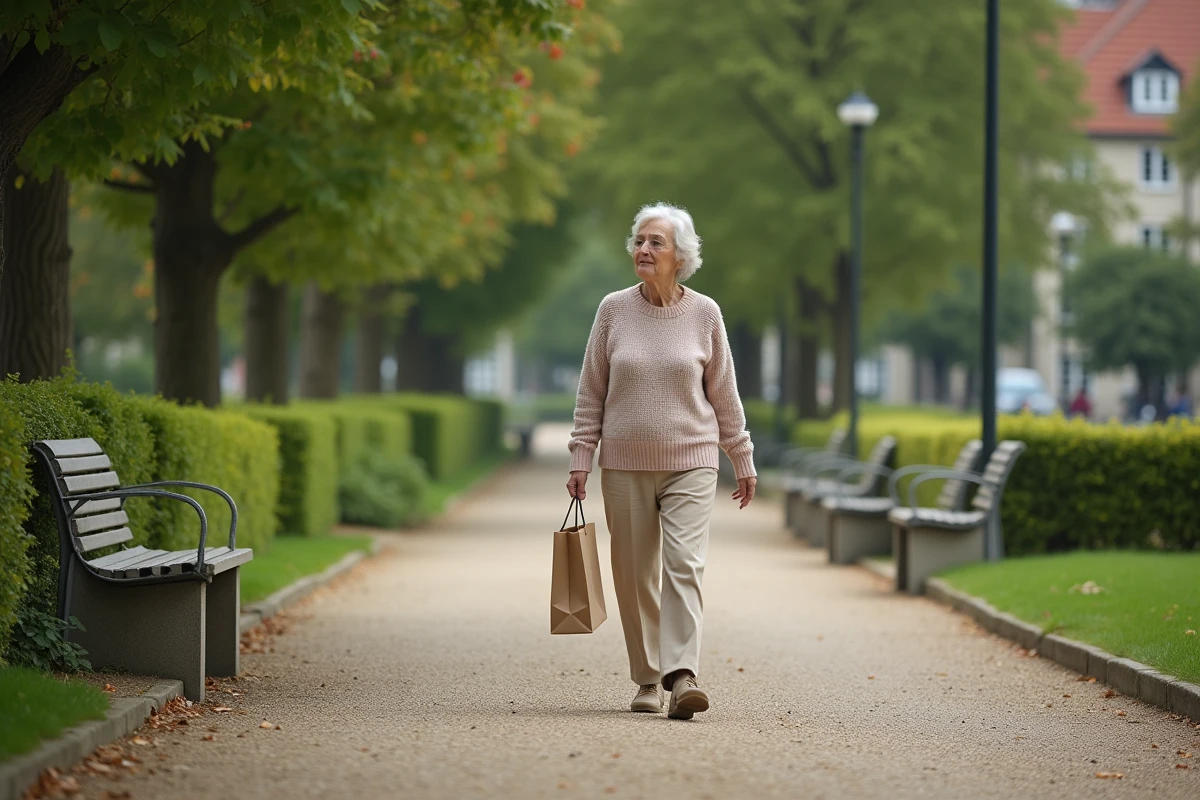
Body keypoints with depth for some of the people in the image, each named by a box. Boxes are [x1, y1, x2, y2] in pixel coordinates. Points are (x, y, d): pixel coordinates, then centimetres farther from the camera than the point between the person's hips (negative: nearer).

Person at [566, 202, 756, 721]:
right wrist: (581, 458, 0)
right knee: (635, 576, 4)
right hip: (625, 464, 1)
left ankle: (681, 677, -24)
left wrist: (742, 460, 10)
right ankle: (647, 680, 15)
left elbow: (724, 393, 8)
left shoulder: (704, 314, 1)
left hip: (690, 463, -1)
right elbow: (591, 391, 6)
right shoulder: (614, 310, 2)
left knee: (684, 564, -16)